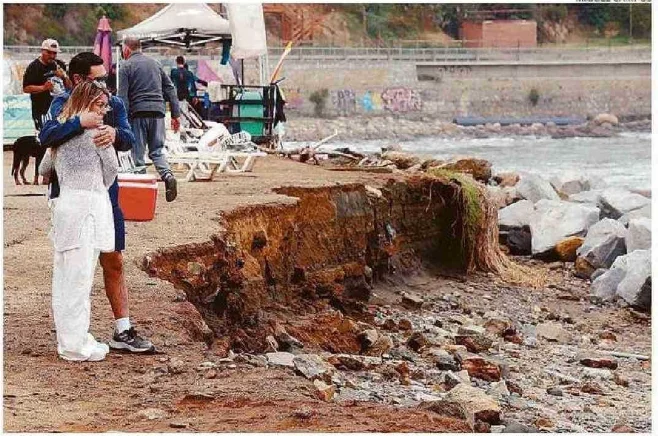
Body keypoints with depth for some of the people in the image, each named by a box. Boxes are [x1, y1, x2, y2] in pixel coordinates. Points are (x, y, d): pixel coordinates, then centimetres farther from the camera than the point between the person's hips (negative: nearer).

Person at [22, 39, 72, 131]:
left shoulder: (60, 65, 10)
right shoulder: (33, 67, -6)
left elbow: (69, 87, 13)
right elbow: (26, 89, -10)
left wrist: (64, 76, -8)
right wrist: (43, 87, -22)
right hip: (41, 110, -5)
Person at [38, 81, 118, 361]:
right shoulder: (95, 129, -6)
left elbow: (44, 170, 25)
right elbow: (112, 167, 2)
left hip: (65, 202, 8)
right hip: (88, 204, -8)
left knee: (64, 277, 10)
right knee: (80, 278, -5)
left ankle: (68, 339, 18)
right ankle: (76, 345, -2)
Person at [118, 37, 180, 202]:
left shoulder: (126, 66, 0)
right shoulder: (155, 63, 16)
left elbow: (123, 97, -8)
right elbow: (170, 89, 14)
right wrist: (176, 114, 15)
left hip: (138, 112, -4)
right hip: (158, 111, 4)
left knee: (137, 153, 3)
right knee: (157, 150, 9)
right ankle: (168, 175, -17)